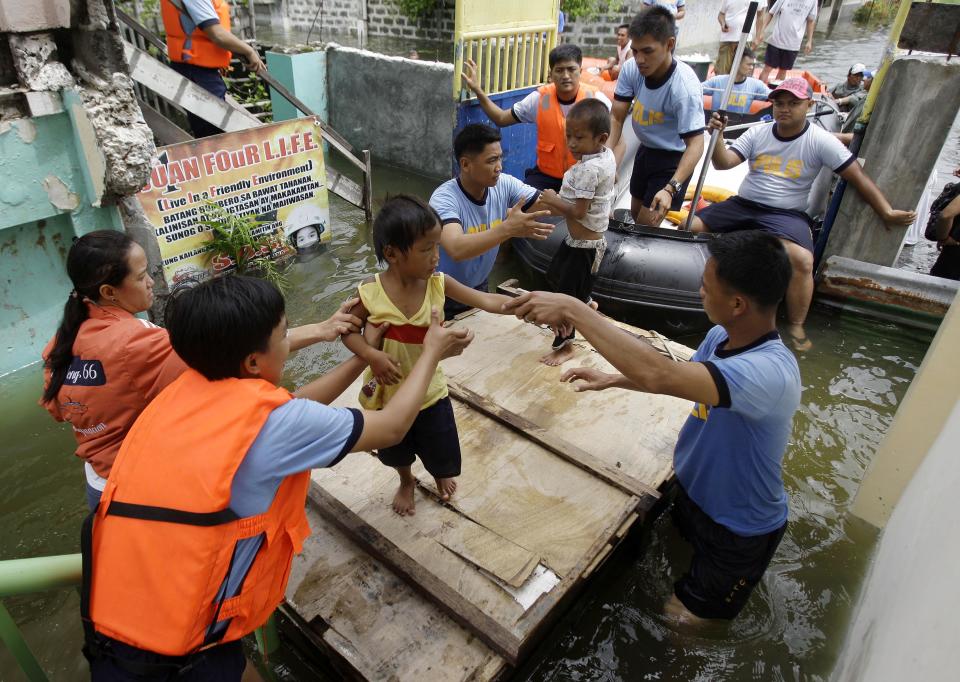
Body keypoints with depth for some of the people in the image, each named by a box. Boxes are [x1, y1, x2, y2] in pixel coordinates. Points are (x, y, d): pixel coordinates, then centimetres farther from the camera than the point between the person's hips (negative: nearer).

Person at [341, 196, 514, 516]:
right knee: (396, 450, 25)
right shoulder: (371, 291, -22)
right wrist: (372, 355, -28)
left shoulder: (438, 283, -18)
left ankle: (439, 474, 59)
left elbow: (487, 301, -19)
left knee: (440, 450, 20)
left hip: (429, 390, 1)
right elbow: (348, 330, -10)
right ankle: (406, 482, 60)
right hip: (388, 392, -1)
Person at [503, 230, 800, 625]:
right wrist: (612, 380, -3)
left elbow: (659, 375, -53)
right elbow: (677, 377, 8)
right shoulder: (721, 337, -12)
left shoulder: (771, 371, -41)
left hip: (740, 529, -7)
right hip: (692, 490, 7)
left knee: (687, 616, 17)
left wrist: (573, 310, -48)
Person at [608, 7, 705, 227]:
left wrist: (670, 188, -48)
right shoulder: (631, 69, -17)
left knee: (646, 227, -7)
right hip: (645, 151, 6)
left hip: (674, 159, -6)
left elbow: (695, 145, -33)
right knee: (635, 215, 22)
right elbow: (616, 119, -13)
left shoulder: (685, 86, -32)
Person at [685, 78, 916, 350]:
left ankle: (795, 327, -14)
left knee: (802, 260, -33)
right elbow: (723, 164, -3)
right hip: (741, 205, 4)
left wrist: (888, 213, -6)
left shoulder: (821, 141, -2)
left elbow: (859, 177, -2)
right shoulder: (757, 133, 7)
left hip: (785, 214, -3)